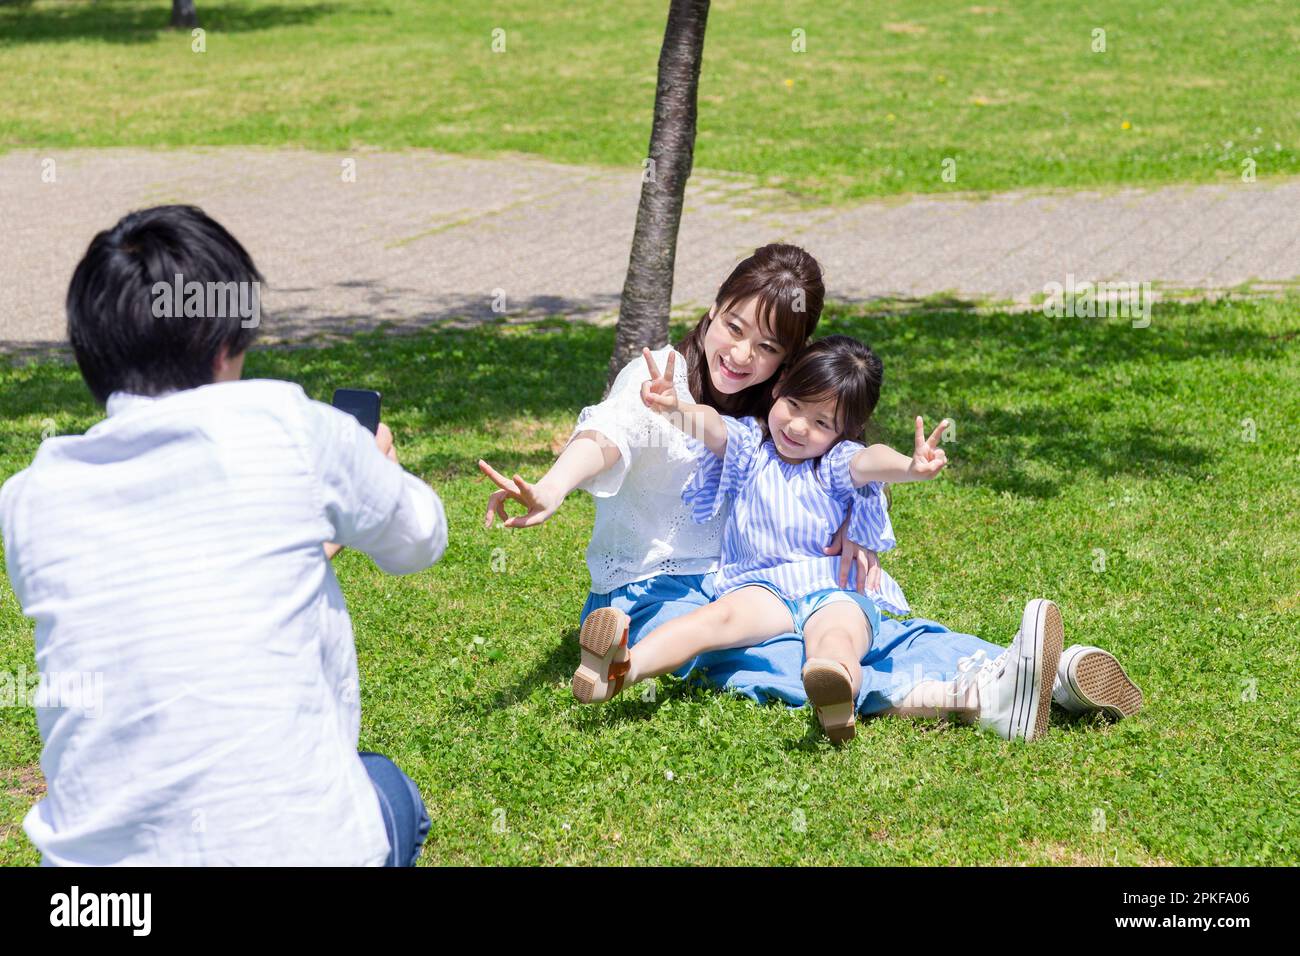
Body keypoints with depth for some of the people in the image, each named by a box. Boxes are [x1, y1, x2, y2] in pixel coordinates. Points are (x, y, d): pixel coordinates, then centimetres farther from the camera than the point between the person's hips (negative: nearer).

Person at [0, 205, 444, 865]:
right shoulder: (291, 430, -9)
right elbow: (417, 540, 12)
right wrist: (376, 470, 36)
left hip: (93, 858, 2)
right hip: (295, 845, -2)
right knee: (390, 793, 33)